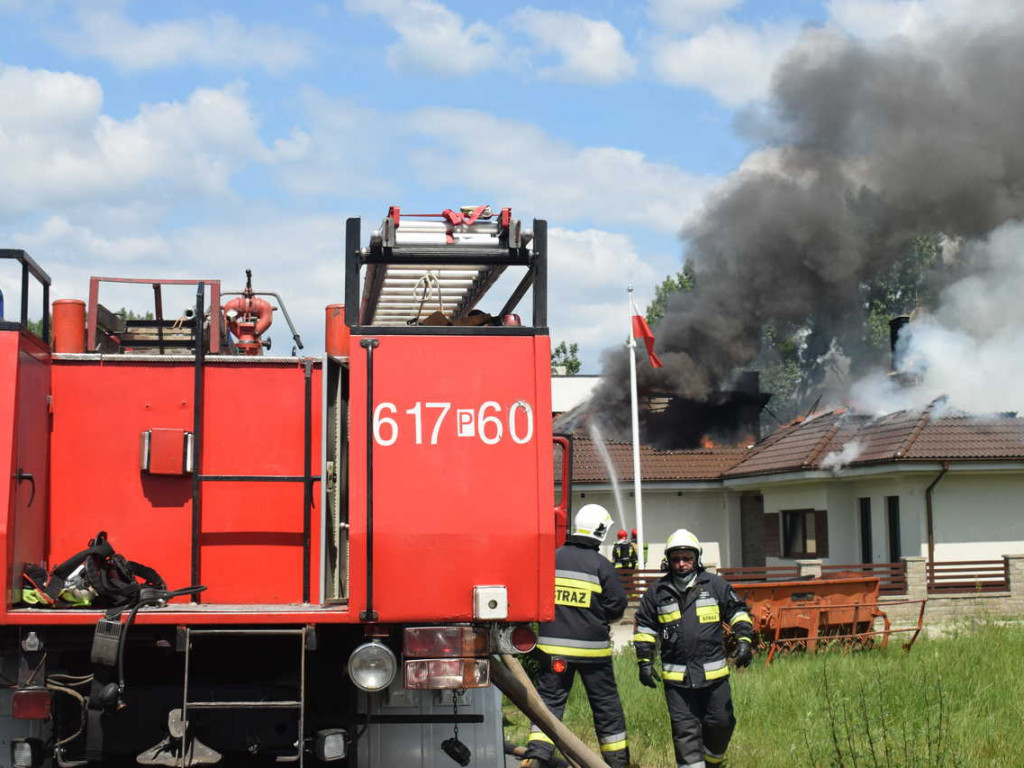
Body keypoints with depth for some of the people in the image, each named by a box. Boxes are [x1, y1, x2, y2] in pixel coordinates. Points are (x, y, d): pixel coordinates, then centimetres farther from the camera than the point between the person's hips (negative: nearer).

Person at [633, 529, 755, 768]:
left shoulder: (715, 585, 4)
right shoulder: (657, 592, 7)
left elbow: (737, 611, 10)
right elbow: (644, 627, 13)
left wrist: (744, 640, -4)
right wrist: (645, 661, 7)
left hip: (714, 673, 0)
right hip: (676, 675, 0)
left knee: (720, 723, 9)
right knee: (685, 730, -2)